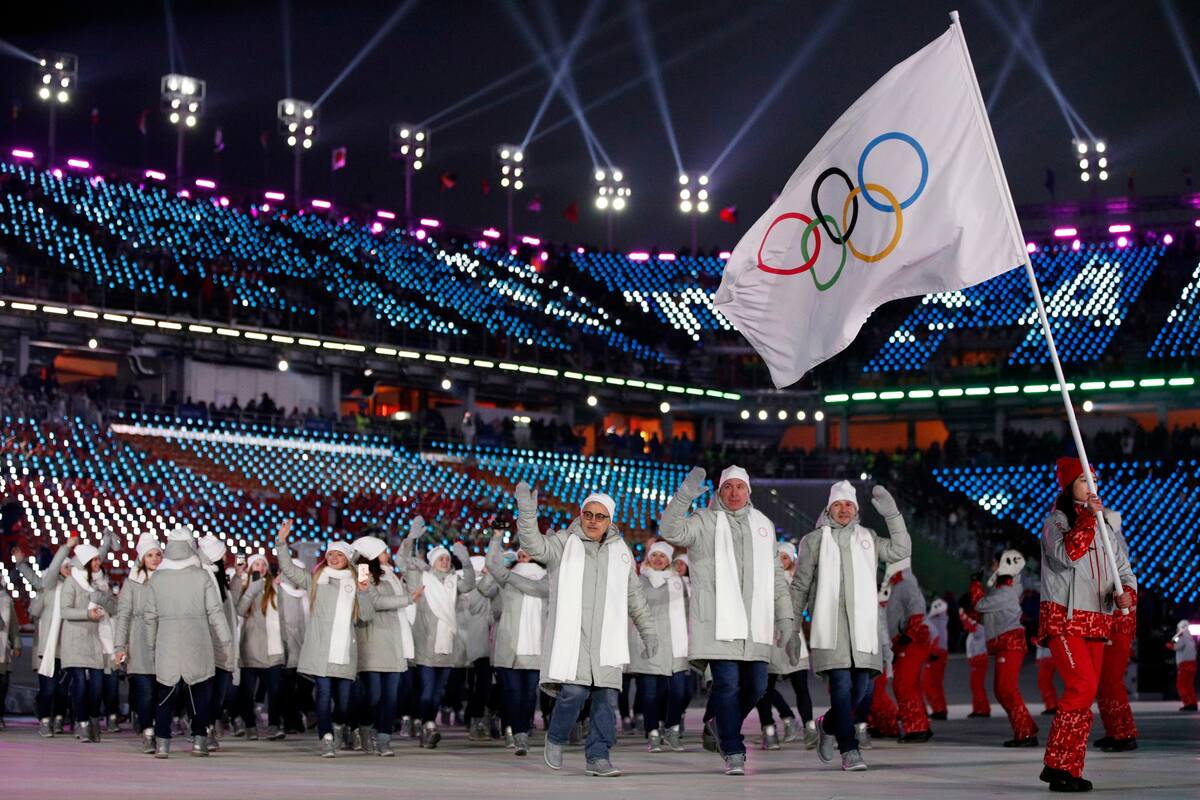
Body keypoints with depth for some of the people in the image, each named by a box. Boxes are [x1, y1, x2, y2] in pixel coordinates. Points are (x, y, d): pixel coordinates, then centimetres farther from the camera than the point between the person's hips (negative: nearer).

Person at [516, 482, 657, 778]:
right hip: (570, 633, -4)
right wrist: (527, 510, -32)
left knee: (606, 697, -4)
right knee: (574, 691, -16)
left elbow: (634, 595, 23)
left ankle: (598, 756, 4)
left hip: (605, 638, 4)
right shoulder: (564, 544, 3)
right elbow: (534, 545, -17)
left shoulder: (620, 551, 15)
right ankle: (556, 739, 10)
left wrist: (648, 631, 23)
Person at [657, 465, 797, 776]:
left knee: (756, 686, 5)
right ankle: (734, 753, -1)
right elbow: (670, 531, -16)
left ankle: (715, 725, 30)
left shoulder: (763, 525, 19)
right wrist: (684, 496, -29)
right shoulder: (704, 521, 4)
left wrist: (786, 621, 16)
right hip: (719, 622, -5)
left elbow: (776, 578, 22)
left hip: (754, 624, 5)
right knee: (728, 685, -10)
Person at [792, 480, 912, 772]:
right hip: (829, 623, -3)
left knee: (862, 686, -2)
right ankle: (849, 750, -10)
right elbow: (800, 586, 12)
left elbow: (900, 551, 4)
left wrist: (892, 514, -2)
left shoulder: (867, 539, 18)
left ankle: (828, 724, 26)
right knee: (842, 684, -13)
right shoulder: (814, 540, 11)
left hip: (862, 623, 3)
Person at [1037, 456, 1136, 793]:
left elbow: (1121, 565, 14)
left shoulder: (1104, 524, 16)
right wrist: (1087, 517, -22)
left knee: (1086, 694, 6)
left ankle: (1070, 769, 12)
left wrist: (1127, 590, -6)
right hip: (1063, 618, -7)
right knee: (1082, 686, -18)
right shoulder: (1056, 522, -4)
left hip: (1096, 621, 7)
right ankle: (1057, 766, -11)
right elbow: (1069, 554, -22)